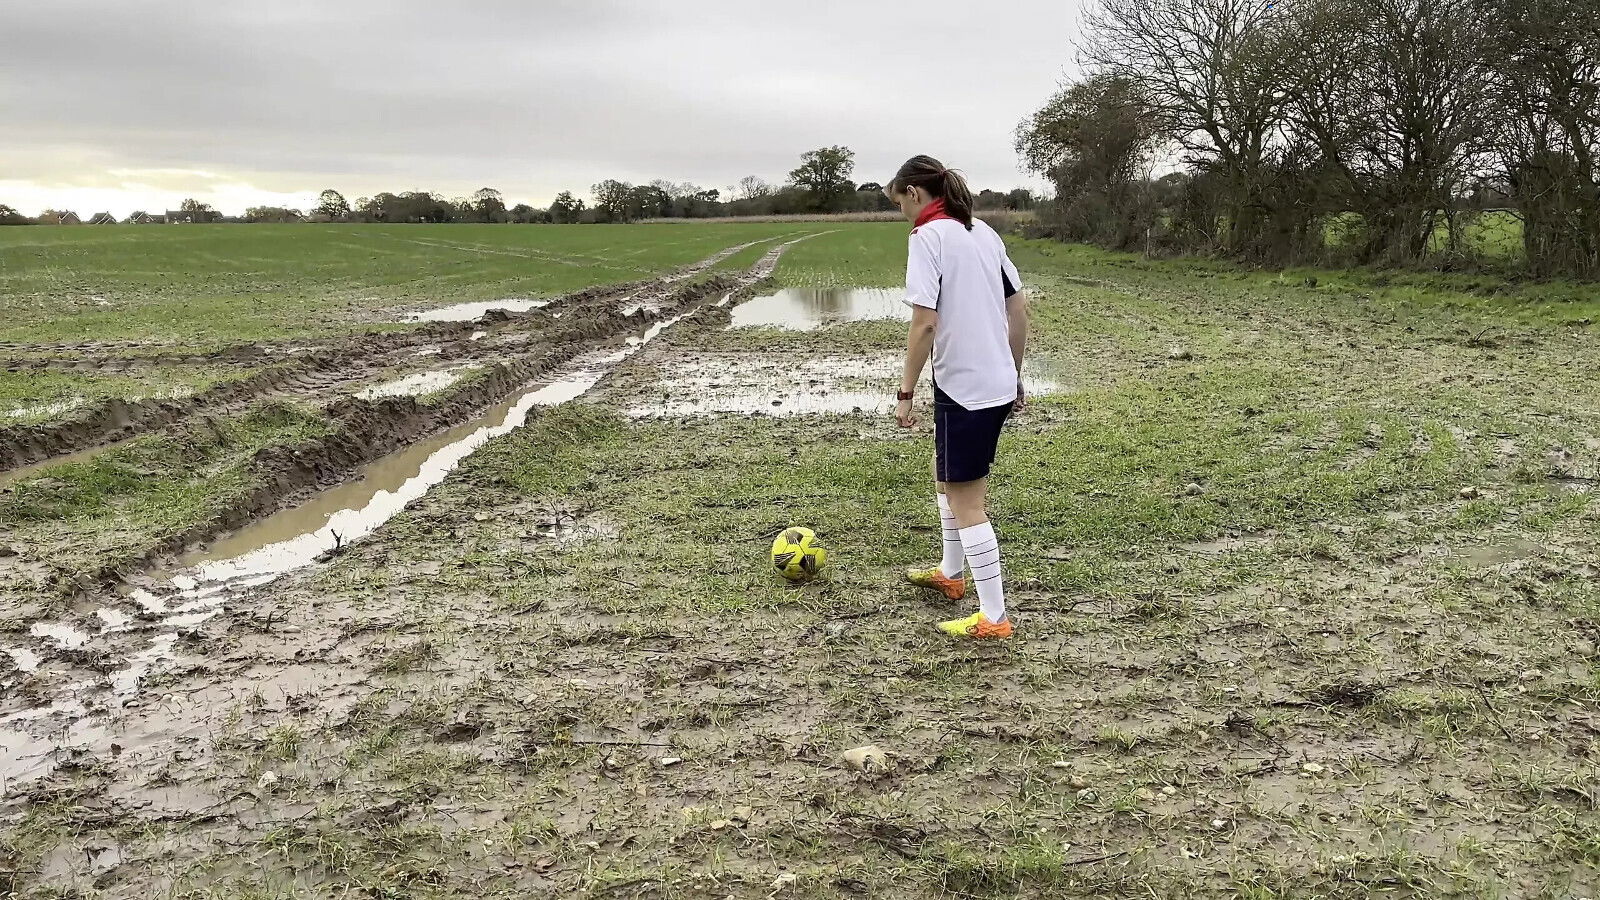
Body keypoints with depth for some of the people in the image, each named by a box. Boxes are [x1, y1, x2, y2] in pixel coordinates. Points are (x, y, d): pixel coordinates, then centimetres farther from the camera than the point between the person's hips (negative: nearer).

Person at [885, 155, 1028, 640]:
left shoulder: (928, 237, -12)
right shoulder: (983, 232, 12)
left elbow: (924, 323, -20)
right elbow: (1019, 310, 14)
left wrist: (905, 393, -13)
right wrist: (1015, 376, 21)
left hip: (963, 387, -9)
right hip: (998, 382, 9)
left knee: (966, 501, 0)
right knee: (946, 474, 26)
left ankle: (993, 617, 5)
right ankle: (951, 572, 40)